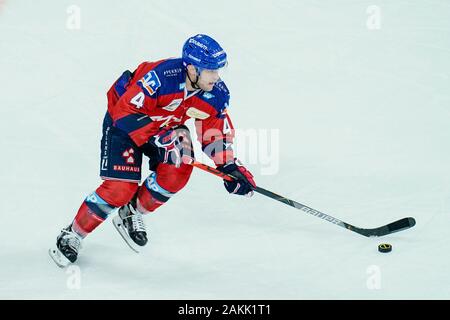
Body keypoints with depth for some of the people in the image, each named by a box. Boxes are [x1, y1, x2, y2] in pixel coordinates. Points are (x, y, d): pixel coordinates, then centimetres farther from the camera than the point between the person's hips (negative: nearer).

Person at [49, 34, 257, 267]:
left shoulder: (217, 94, -18)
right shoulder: (162, 77, -38)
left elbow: (216, 133, -3)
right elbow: (126, 113, -35)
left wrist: (230, 168, -13)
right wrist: (157, 136, -43)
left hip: (165, 124, 6)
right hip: (123, 122, -6)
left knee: (178, 168, -21)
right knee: (121, 187, -16)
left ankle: (132, 213, 4)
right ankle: (72, 236, 4)